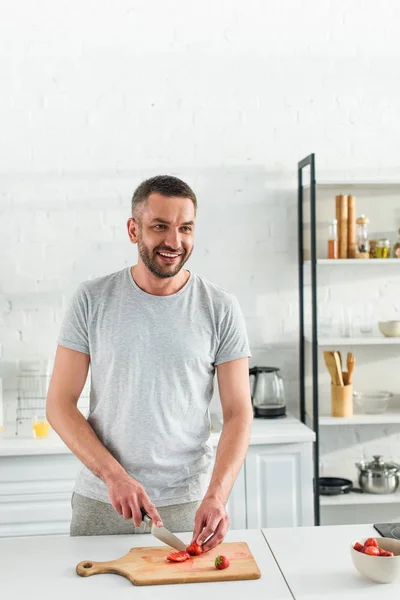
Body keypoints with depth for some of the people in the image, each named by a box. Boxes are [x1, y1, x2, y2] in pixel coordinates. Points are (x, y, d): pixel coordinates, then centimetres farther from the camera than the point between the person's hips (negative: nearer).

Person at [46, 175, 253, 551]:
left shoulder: (221, 309, -5)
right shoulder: (92, 300, -5)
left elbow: (238, 414, -5)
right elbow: (60, 404, -4)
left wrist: (216, 496, -19)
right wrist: (114, 475, -15)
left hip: (187, 505, 0)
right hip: (99, 504, 1)